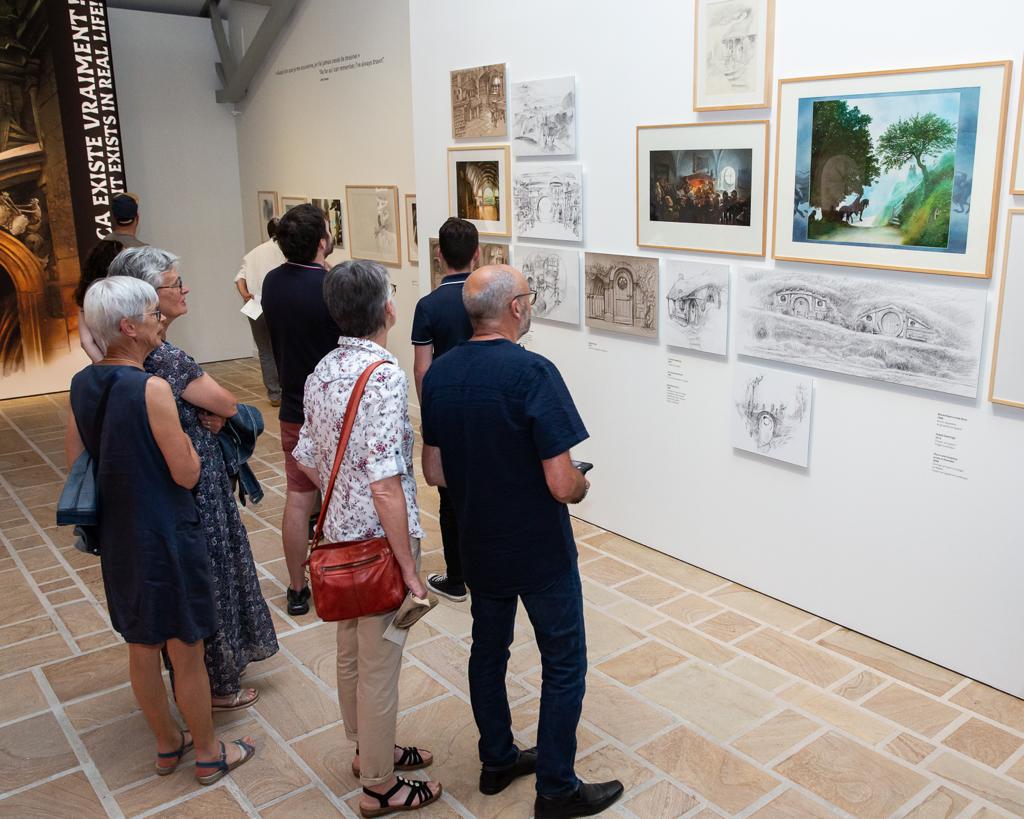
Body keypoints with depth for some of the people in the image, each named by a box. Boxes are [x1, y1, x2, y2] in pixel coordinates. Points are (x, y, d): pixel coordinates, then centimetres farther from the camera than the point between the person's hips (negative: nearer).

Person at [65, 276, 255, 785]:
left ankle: (167, 743, 39)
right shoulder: (152, 388, -23)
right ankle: (208, 755, 27)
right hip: (166, 535, -7)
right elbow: (186, 473, -19)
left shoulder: (81, 385, 0)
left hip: (117, 536, 7)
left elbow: (75, 462, 9)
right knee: (186, 653, 10)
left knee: (141, 648, 20)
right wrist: (185, 431, -3)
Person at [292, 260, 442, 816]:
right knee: (380, 664, 8)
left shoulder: (323, 371, 2)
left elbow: (306, 460, 10)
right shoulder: (385, 377, -24)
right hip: (379, 541, -8)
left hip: (339, 536, 8)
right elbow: (386, 485, -27)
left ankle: (369, 749, 43)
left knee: (352, 651, 23)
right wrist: (409, 568, -21)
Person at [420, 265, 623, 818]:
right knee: (564, 666, 11)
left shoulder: (439, 374, -3)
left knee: (488, 650, 22)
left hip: (478, 547, 7)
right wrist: (582, 485, -3)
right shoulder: (533, 372, -24)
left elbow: (434, 472, 3)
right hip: (540, 552, -6)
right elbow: (562, 484, -25)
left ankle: (497, 761, 39)